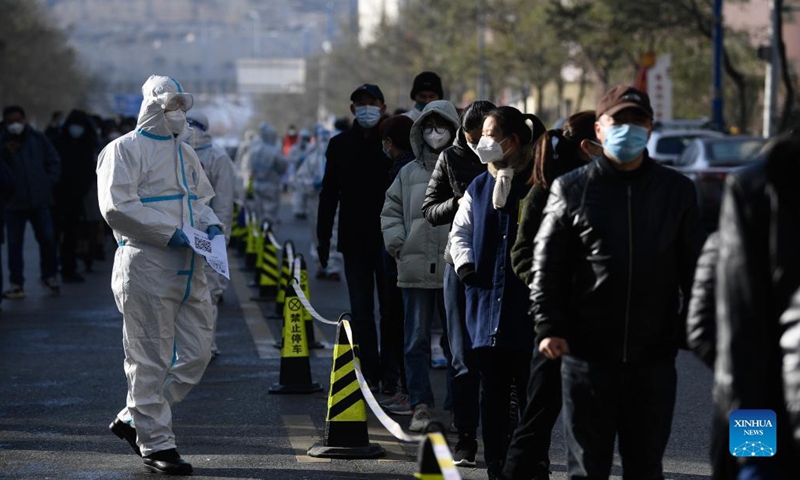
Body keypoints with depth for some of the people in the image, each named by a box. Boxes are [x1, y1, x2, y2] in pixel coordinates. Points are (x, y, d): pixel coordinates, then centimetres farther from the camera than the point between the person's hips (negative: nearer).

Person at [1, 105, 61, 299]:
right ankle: (16, 283, 7)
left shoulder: (38, 138, 2)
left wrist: (49, 182, 0)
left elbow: (54, 161, 9)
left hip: (40, 200, 1)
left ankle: (49, 276, 19)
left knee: (47, 239, 0)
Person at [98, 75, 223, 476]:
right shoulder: (125, 150, -4)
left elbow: (200, 199, 30)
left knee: (196, 353, 7)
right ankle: (155, 442, 4)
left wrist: (210, 225, 7)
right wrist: (170, 234, -19)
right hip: (146, 267, -8)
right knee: (151, 359, -4)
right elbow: (117, 206, -15)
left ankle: (133, 419, 19)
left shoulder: (185, 153, 22)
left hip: (189, 270, 8)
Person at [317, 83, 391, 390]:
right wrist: (323, 237, 6)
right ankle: (371, 374, 5)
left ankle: (392, 372, 7)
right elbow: (329, 193, 10)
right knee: (362, 311, 2)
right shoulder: (340, 145, 8)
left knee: (390, 309, 1)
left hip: (388, 239, -2)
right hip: (355, 241, 2)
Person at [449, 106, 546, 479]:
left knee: (530, 391, -1)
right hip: (487, 303, 5)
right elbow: (460, 232, 20)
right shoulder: (478, 188, 13)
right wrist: (464, 264, 3)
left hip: (528, 307, -5)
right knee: (492, 394, 7)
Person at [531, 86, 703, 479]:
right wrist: (549, 327, -8)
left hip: (654, 356, 2)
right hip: (587, 353, -1)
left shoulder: (677, 190, 8)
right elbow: (545, 265, 2)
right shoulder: (571, 189, 3)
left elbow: (693, 267, 11)